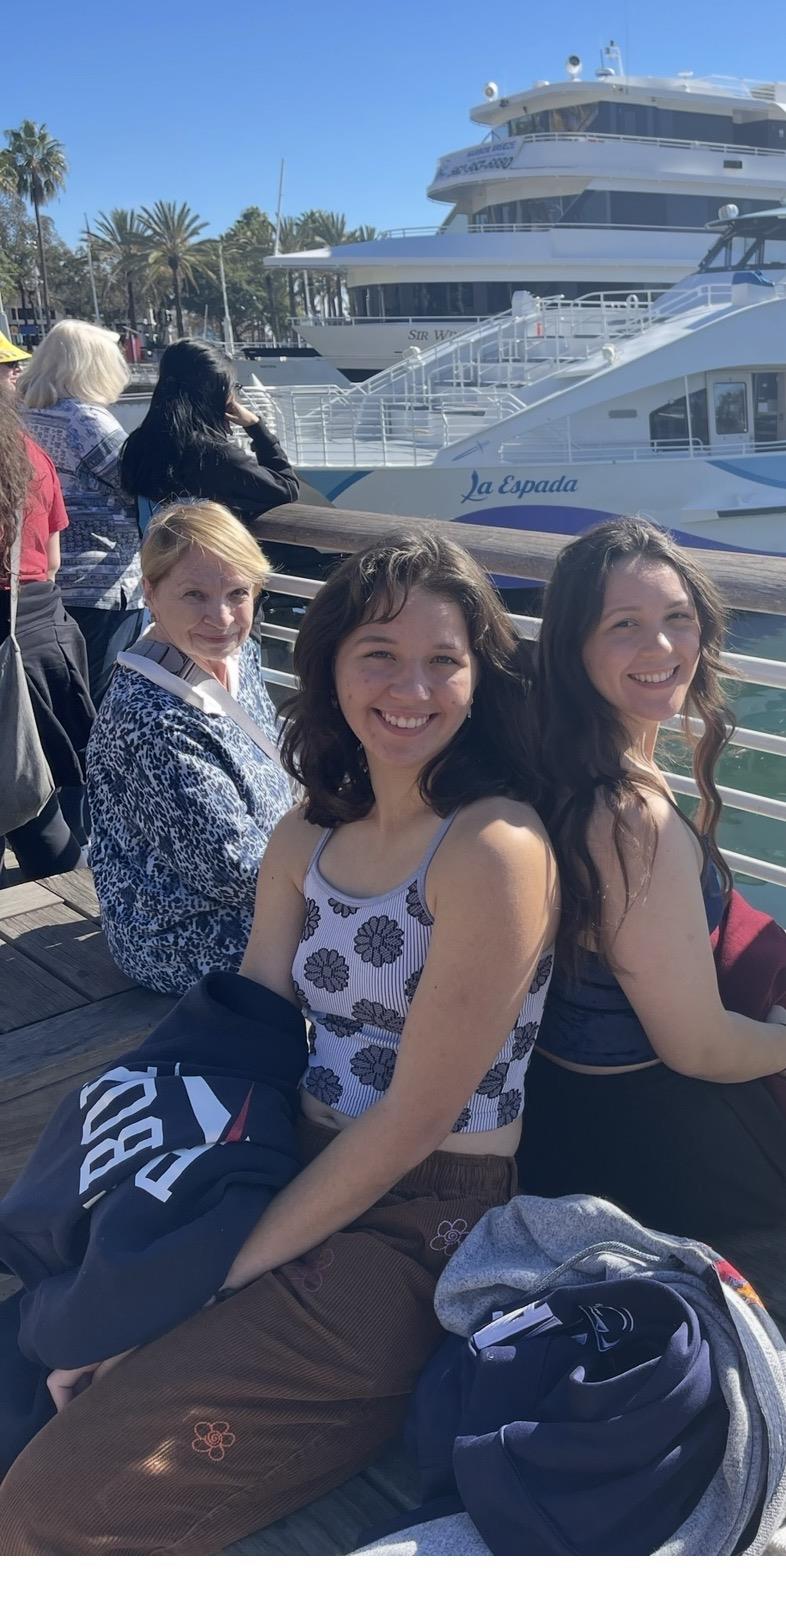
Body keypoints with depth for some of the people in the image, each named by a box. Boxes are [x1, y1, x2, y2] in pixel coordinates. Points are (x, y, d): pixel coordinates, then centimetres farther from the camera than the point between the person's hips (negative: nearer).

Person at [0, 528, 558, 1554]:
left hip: (419, 1234, -7)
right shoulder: (304, 841, 6)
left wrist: (230, 1276, -13)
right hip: (297, 1178, 7)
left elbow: (414, 1119, -17)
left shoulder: (496, 851, -17)